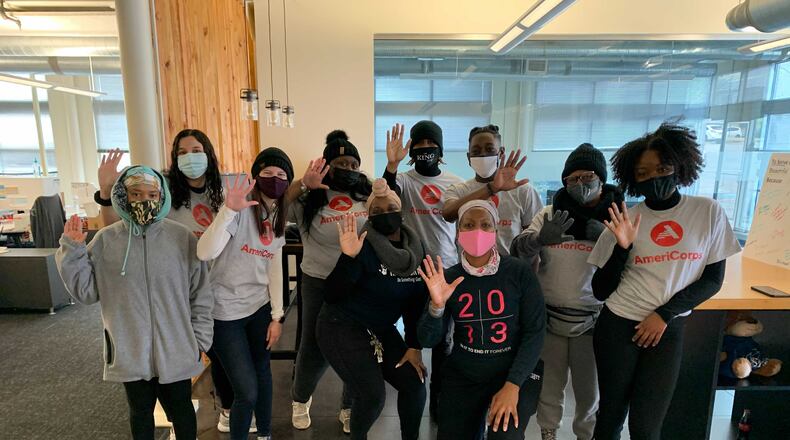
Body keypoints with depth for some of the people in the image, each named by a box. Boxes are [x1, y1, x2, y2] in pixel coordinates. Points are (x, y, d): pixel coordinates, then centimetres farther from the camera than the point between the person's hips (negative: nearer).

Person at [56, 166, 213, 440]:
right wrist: (72, 250, -10)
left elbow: (200, 294, -3)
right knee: (140, 412, 21)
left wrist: (200, 340, -2)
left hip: (176, 350, -1)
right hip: (130, 351, 2)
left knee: (181, 410, 17)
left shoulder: (182, 237, -7)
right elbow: (86, 291, 0)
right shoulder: (106, 240, -3)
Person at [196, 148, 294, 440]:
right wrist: (228, 210, -42)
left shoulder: (279, 216, 4)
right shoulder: (241, 208, -18)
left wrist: (277, 316, 4)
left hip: (260, 306, 6)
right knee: (247, 392, -3)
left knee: (263, 373, 20)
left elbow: (274, 268, 7)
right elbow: (205, 253, -31)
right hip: (226, 311, -6)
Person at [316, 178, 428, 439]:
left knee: (414, 384, 3)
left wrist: (414, 346, 3)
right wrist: (348, 257, -38)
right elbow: (333, 296, -25)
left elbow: (417, 302, 5)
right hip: (342, 328, -6)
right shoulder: (364, 247, -21)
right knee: (373, 395, -11)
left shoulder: (417, 250, -3)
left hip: (381, 330, 6)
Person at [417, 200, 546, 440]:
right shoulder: (448, 278, -5)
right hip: (462, 375, 3)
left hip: (516, 372, -2)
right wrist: (437, 305, -25)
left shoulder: (519, 272, -11)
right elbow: (428, 340, -6)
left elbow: (535, 331, -9)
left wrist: (513, 385, -16)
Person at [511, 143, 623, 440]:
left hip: (592, 320, -1)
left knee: (589, 388, 15)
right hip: (548, 316, 1)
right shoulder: (550, 213, 0)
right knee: (549, 382, 16)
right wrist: (540, 238, -27)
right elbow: (517, 251, -6)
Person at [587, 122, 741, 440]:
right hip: (617, 327, 0)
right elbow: (600, 291, -6)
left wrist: (664, 314, -8)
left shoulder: (708, 212, -3)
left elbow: (713, 280, 2)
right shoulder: (625, 219, -6)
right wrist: (623, 247, -20)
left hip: (669, 330, 1)